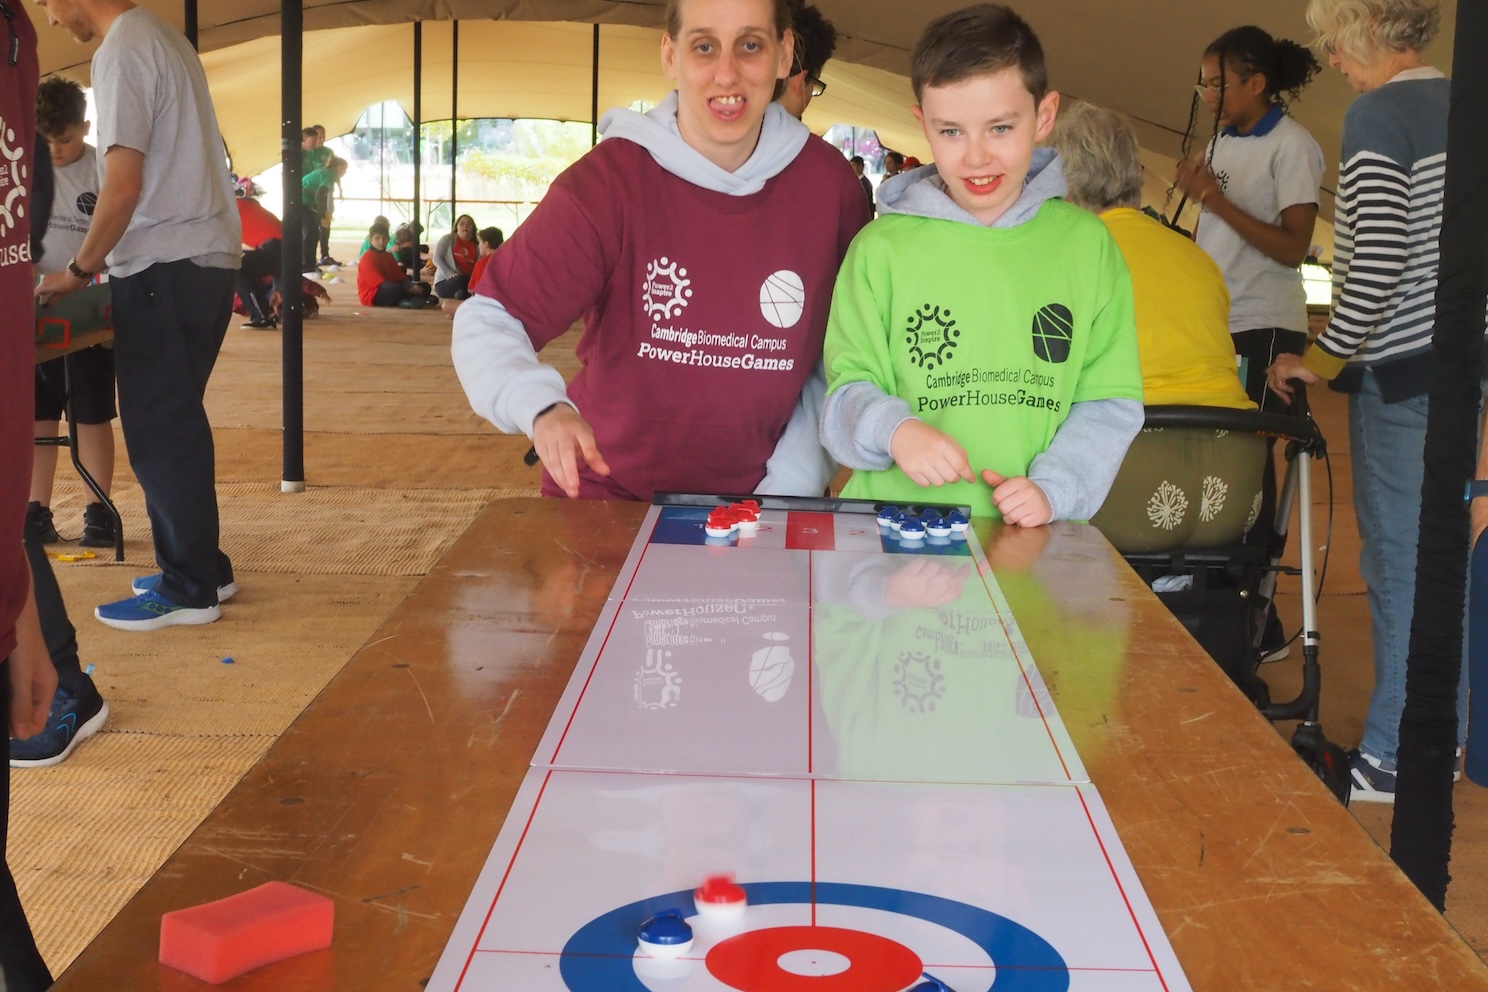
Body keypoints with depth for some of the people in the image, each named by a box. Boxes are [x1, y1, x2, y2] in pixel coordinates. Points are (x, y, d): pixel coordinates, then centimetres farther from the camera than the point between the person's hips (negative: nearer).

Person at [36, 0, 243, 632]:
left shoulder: (121, 52, -13)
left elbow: (124, 188, -19)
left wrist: (79, 271, -7)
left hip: (164, 269, -9)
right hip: (204, 256, 9)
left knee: (159, 433, -2)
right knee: (175, 425, 16)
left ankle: (189, 590, 4)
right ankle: (201, 568, 23)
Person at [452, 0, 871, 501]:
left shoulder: (829, 183, -5)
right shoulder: (607, 182, -13)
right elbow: (488, 320, -13)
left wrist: (792, 488, -5)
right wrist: (544, 408, -32)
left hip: (755, 505, 2)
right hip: (607, 501, -2)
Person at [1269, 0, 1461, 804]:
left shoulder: (1375, 116, -14)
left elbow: (1377, 269, -21)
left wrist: (1320, 363, -11)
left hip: (1400, 371, -8)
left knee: (1397, 560, 0)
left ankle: (1394, 755, 9)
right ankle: (1442, 733, 26)